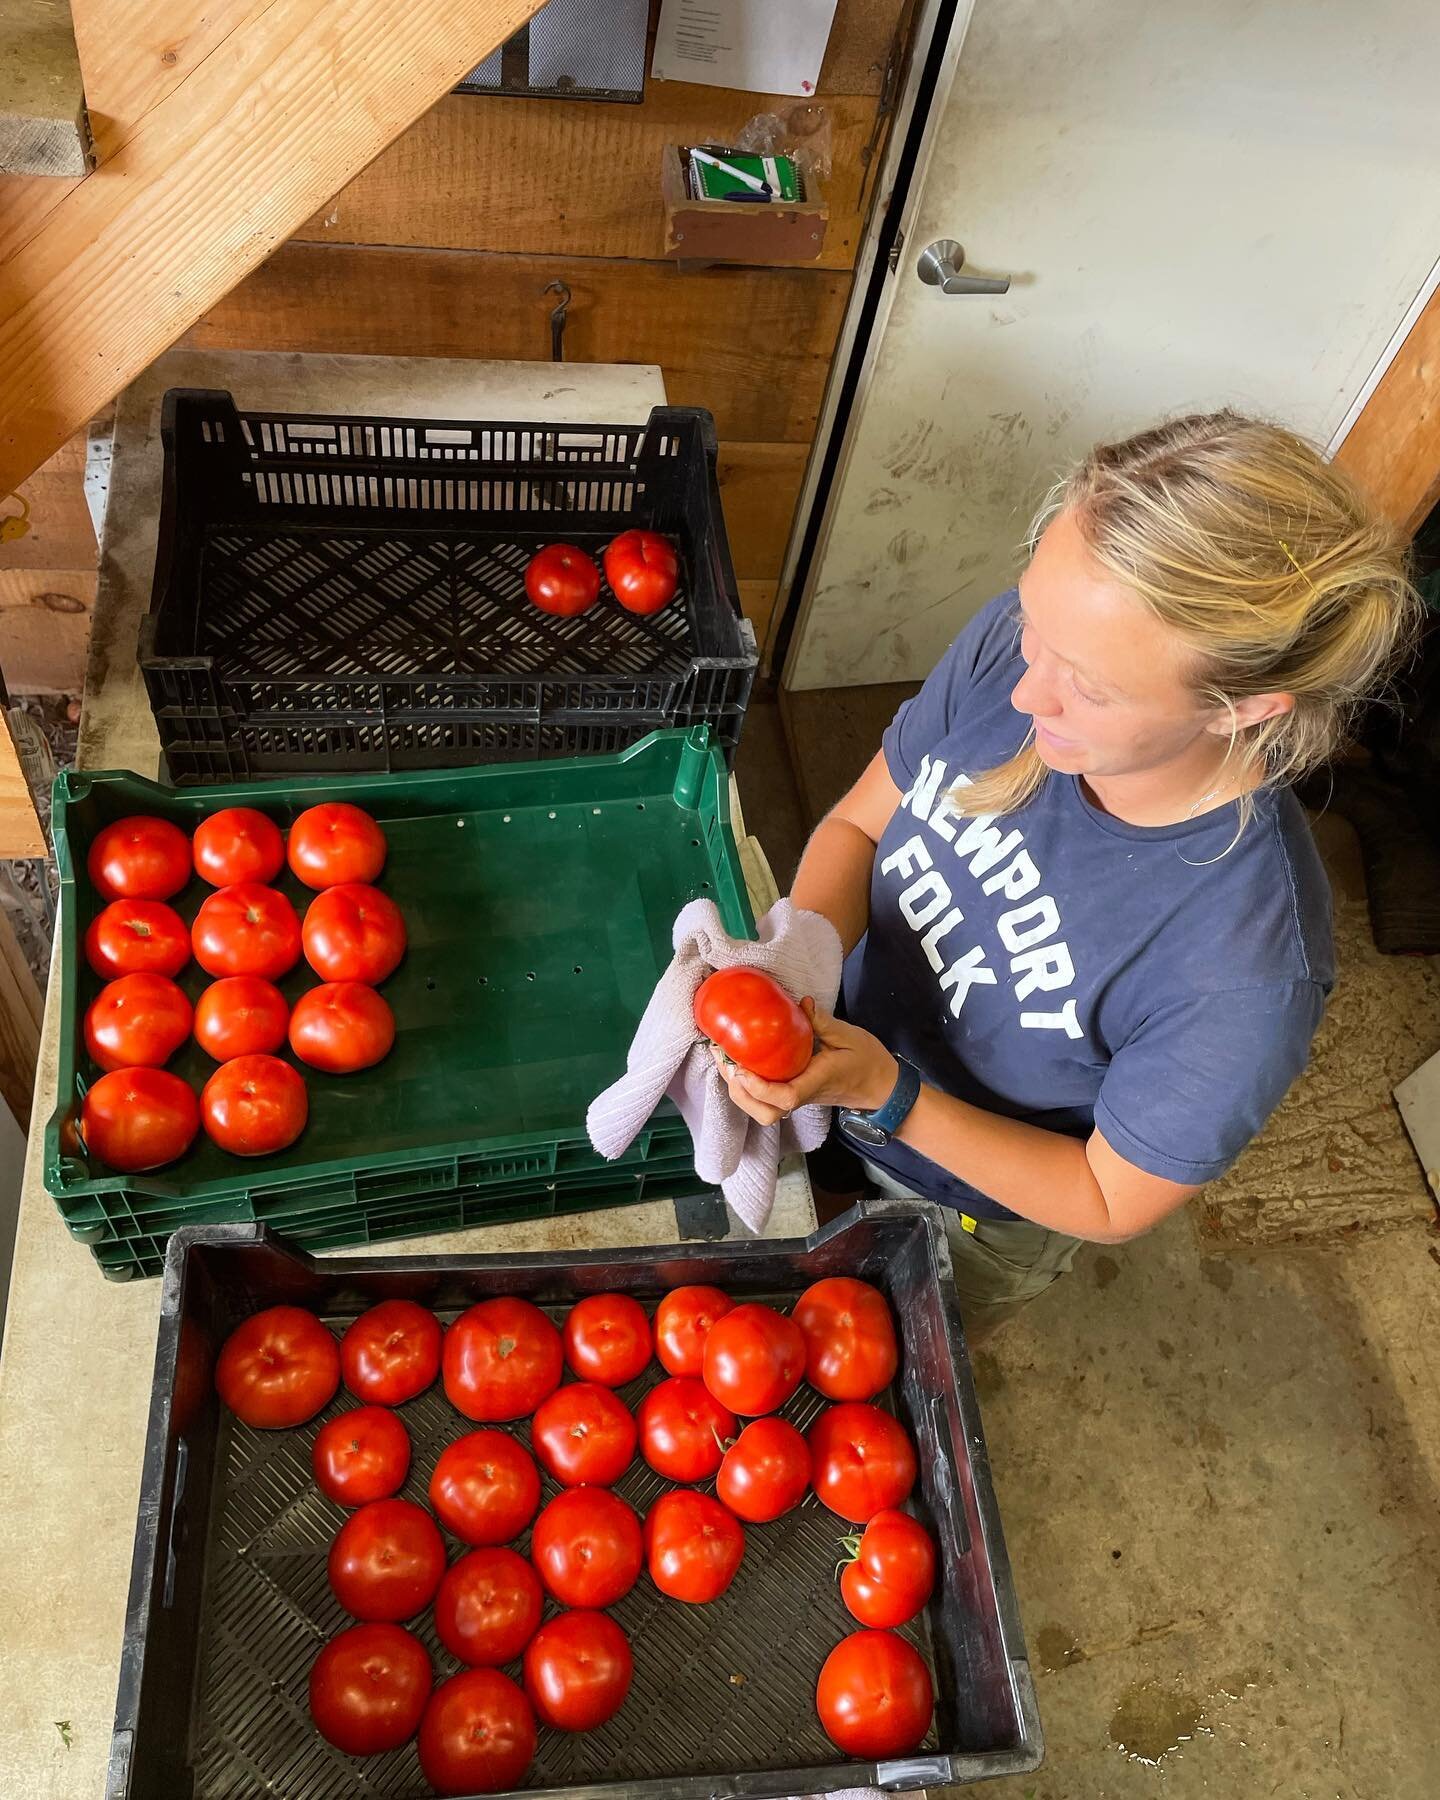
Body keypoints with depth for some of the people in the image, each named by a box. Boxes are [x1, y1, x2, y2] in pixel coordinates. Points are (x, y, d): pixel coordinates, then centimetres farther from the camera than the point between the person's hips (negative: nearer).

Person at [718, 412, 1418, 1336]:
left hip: (980, 1217, -3)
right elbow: (859, 823, -12)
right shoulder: (1010, 644, -29)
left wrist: (887, 1098, -36)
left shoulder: (1246, 979, -41)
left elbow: (1112, 1204, -24)